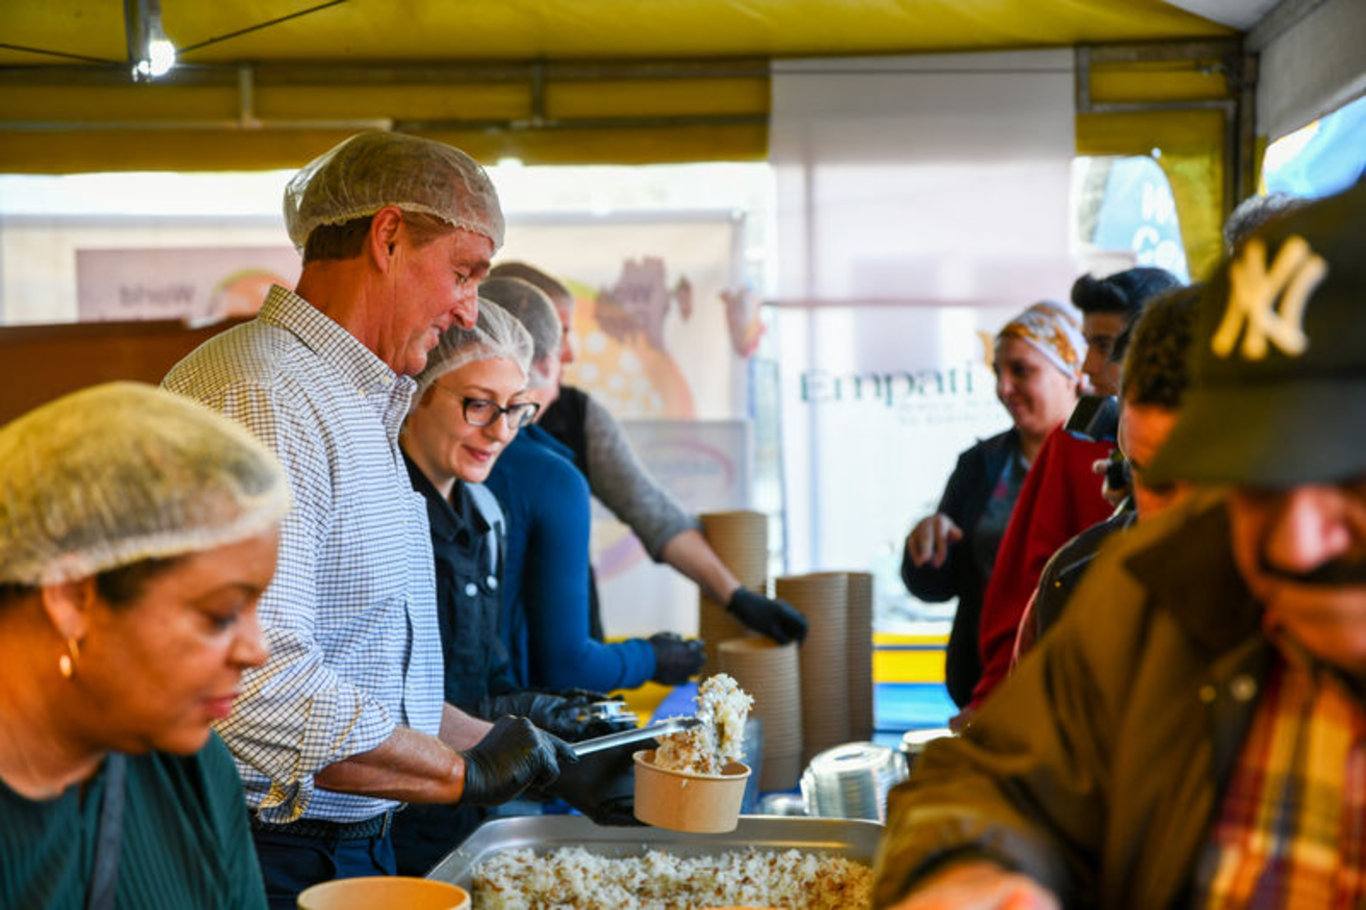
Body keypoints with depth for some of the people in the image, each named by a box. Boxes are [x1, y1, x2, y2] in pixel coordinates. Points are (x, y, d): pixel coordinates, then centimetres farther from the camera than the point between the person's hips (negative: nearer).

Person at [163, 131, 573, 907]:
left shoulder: (359, 407, 17)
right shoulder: (258, 396, -18)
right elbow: (260, 688, -29)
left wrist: (552, 765, 14)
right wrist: (462, 772, -17)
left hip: (357, 844, 10)